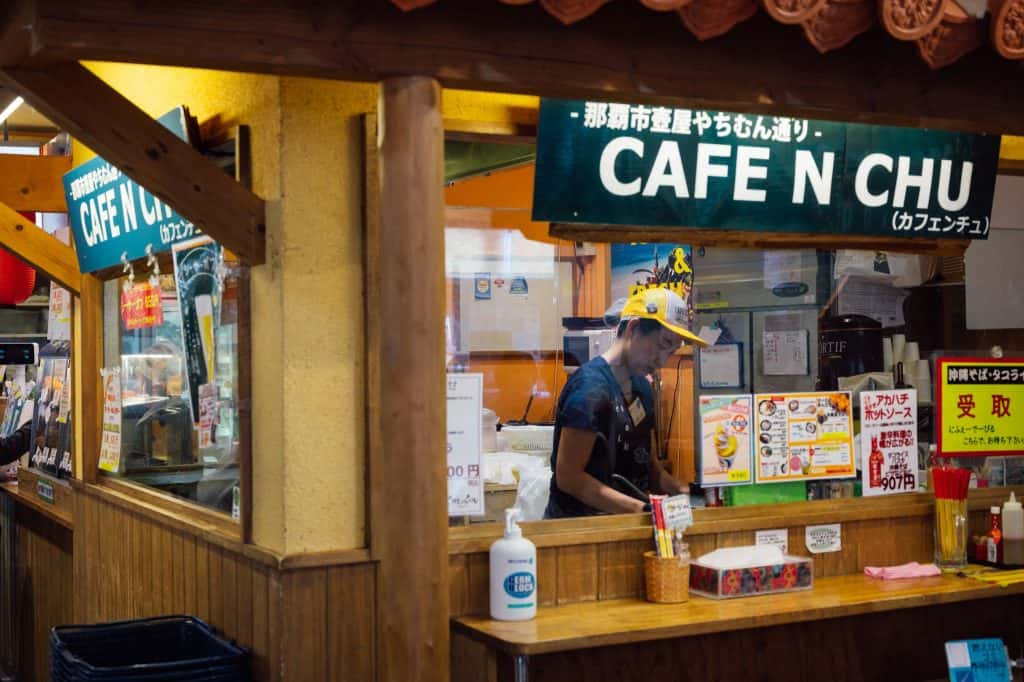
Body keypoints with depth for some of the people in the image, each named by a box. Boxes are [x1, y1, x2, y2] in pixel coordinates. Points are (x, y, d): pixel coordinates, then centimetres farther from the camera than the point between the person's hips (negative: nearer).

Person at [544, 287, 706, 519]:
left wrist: (686, 493, -1)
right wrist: (643, 509, -21)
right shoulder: (591, 386, -15)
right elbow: (568, 477, -18)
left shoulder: (642, 388, 10)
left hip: (622, 522, 8)